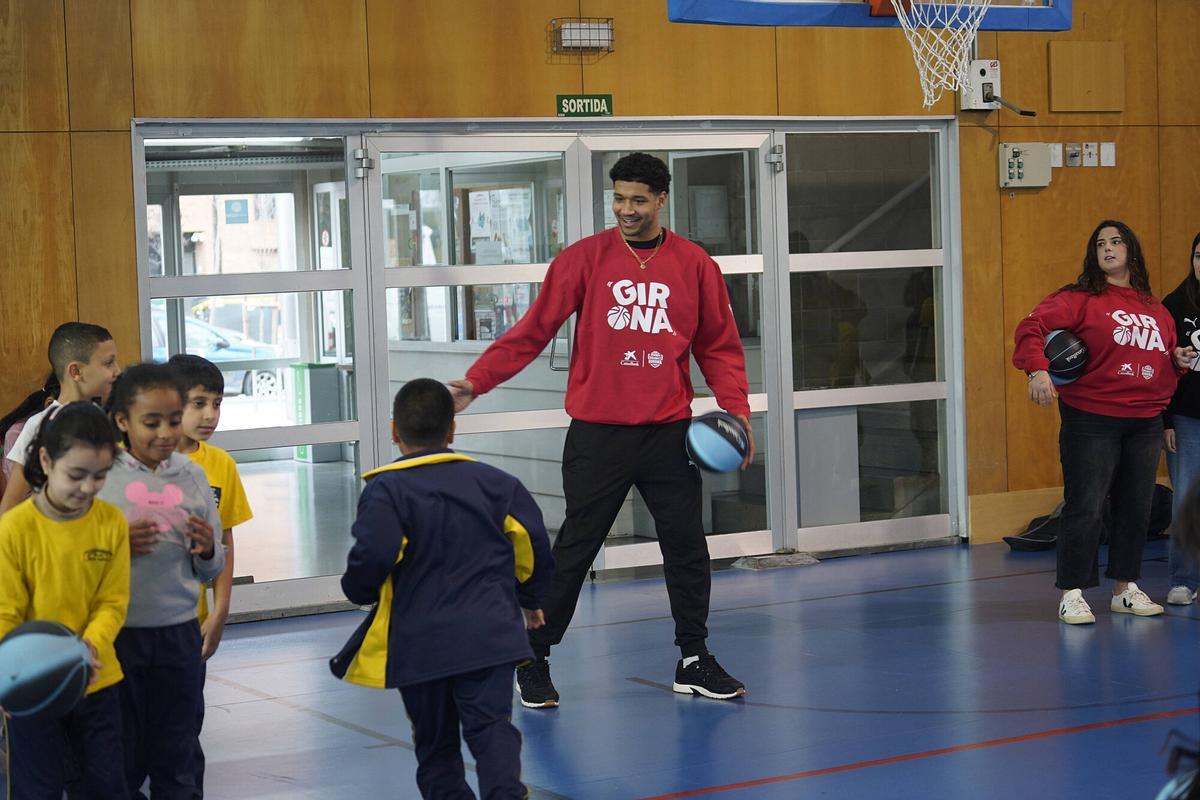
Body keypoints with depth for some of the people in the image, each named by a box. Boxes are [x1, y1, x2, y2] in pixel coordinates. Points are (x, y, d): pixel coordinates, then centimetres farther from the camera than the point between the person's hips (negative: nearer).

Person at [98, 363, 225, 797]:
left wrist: (206, 551, -11)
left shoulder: (192, 477, 3)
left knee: (176, 761, 11)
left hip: (179, 631, 2)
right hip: (118, 631, -2)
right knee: (121, 757, 8)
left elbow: (211, 571, 10)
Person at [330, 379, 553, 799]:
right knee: (491, 726, -3)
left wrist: (359, 591, 3)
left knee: (435, 741, 12)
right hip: (488, 633, 1)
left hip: (419, 641, -1)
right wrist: (530, 599, 23)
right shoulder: (494, 481, 6)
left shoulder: (385, 490, -5)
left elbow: (373, 556, -19)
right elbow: (533, 544, 6)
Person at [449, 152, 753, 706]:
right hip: (597, 432, -2)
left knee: (686, 545, 5)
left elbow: (719, 346, 10)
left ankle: (693, 661, 21)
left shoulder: (695, 265, 4)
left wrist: (735, 407, -2)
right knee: (574, 549, 2)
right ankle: (533, 661, 14)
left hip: (668, 431, 2)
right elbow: (532, 331, -1)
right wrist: (477, 380, -8)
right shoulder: (584, 259, 0)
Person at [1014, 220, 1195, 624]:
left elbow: (1166, 363, 26)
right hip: (1091, 420, -6)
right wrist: (1038, 370, -30)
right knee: (1084, 508, -4)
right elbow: (1031, 328, -16)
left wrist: (1179, 360, 4)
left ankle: (1126, 589, 23)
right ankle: (1072, 594, 4)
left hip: (1145, 424, 6)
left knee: (1136, 507, 11)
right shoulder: (1080, 299, -5)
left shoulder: (1156, 310, 13)